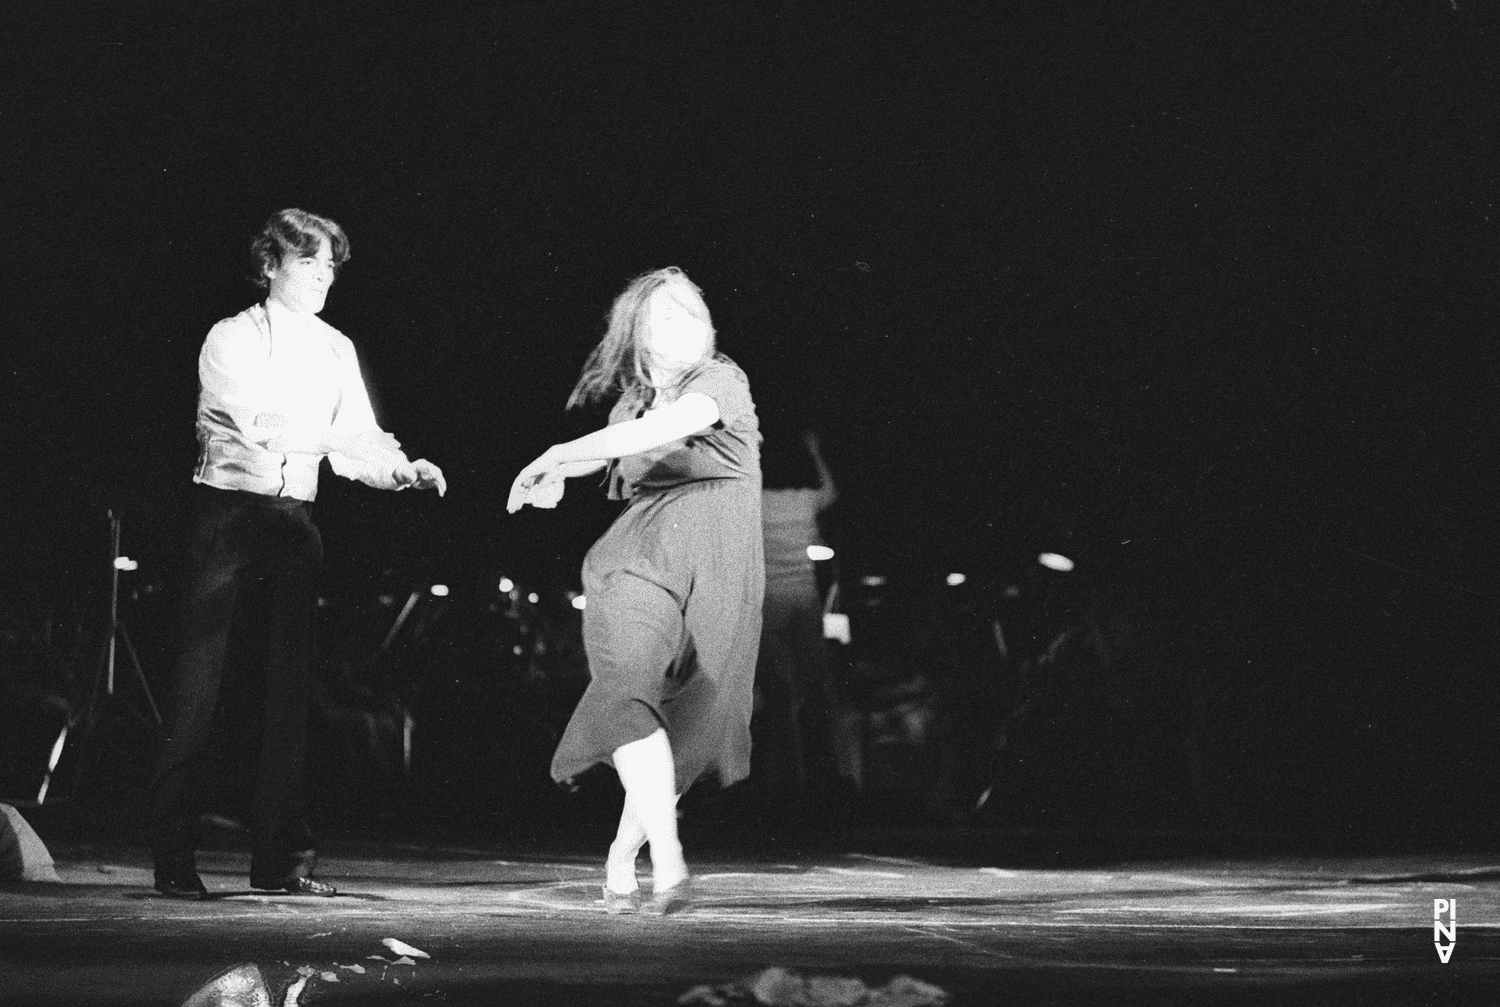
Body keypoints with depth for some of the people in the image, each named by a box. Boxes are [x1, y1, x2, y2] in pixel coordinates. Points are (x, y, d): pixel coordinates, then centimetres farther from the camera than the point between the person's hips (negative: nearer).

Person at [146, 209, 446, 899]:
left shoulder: (335, 350, 13)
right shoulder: (232, 338, -2)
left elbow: (358, 444, 6)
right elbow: (253, 429, -17)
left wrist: (403, 470, -14)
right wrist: (325, 440, -27)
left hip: (293, 520, 5)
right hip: (228, 511, -5)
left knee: (286, 686, 3)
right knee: (202, 681, -7)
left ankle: (280, 859, 8)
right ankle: (174, 859, -4)